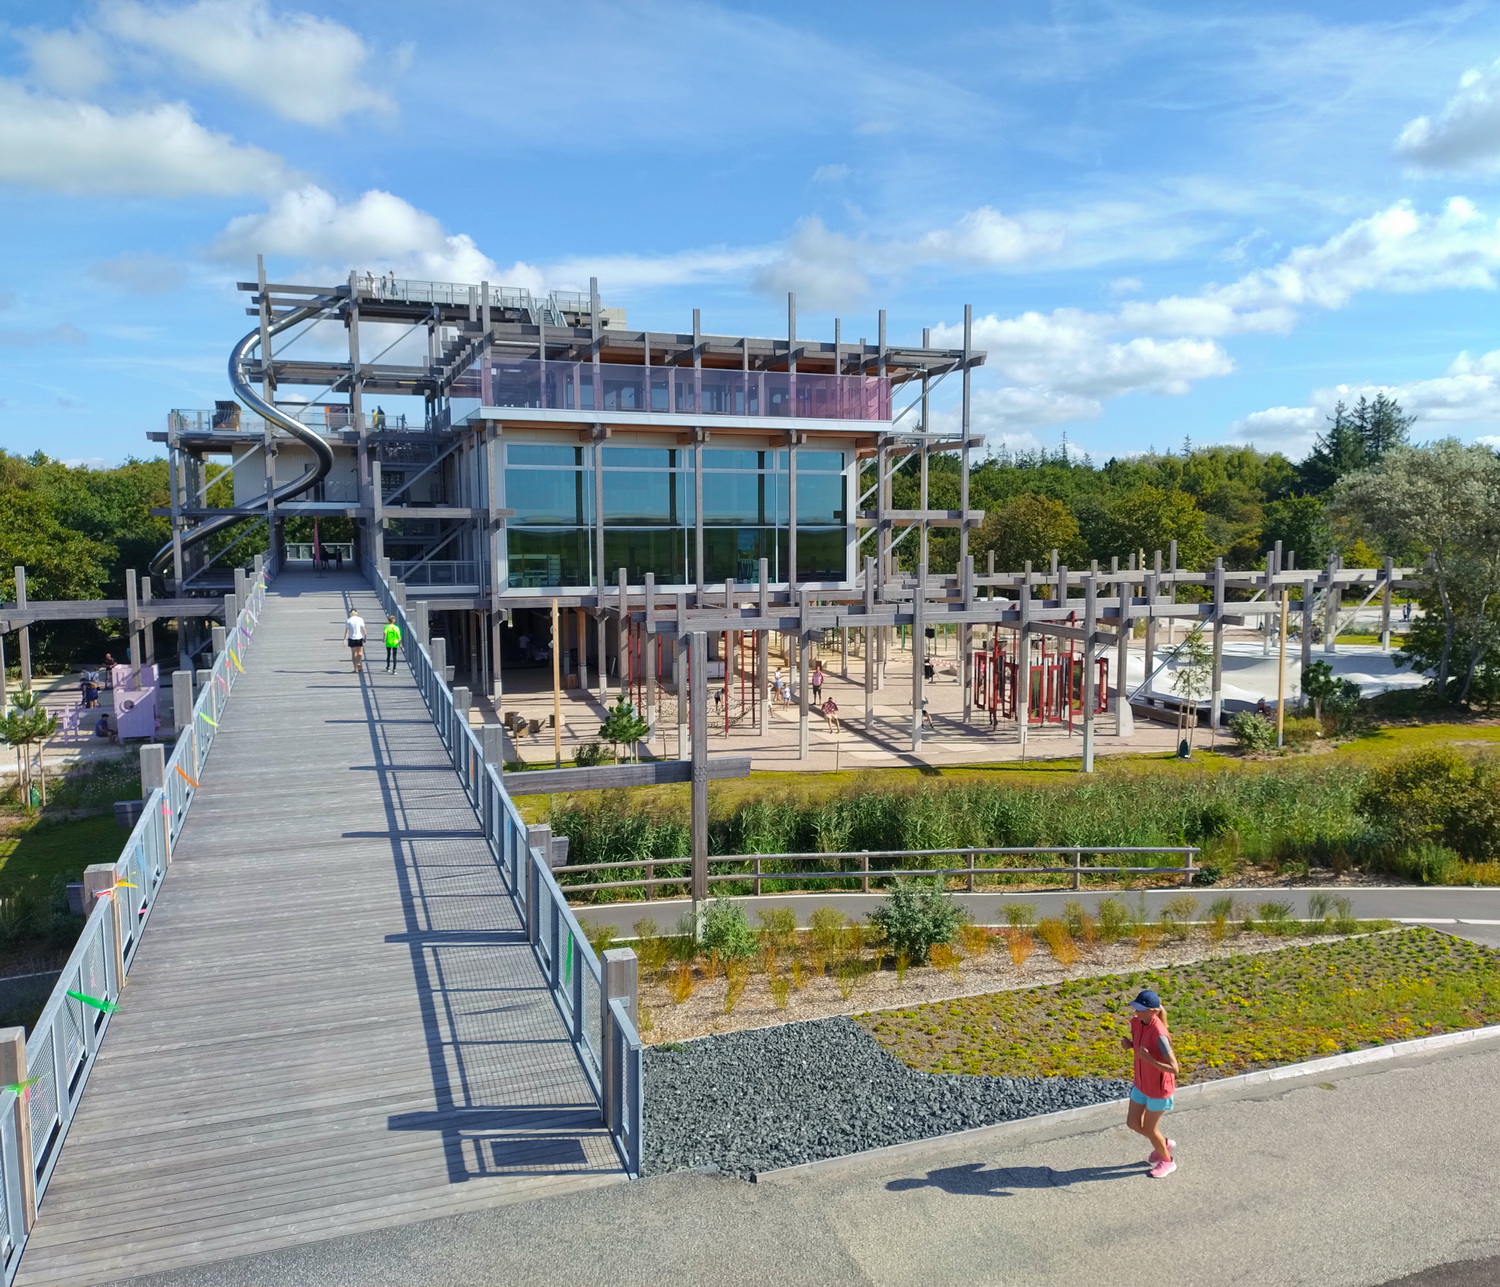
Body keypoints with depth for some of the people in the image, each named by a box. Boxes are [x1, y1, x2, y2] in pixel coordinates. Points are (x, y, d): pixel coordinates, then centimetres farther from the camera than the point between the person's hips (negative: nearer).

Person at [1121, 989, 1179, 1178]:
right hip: (1141, 1084, 7)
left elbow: (1174, 1068, -30)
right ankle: (1164, 1143, 45)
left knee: (1149, 1128, 12)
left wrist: (1148, 1059, -38)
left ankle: (1167, 1161, 41)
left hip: (1158, 1088, -7)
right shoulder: (1135, 1022, -11)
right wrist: (1129, 1044, -12)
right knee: (1133, 1123, 17)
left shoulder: (1159, 1035, -34)